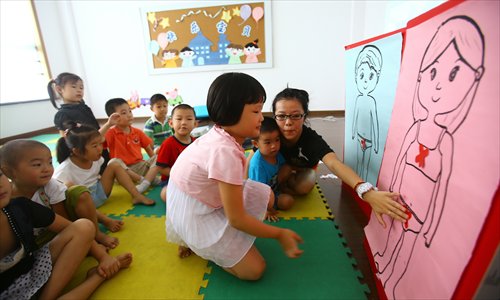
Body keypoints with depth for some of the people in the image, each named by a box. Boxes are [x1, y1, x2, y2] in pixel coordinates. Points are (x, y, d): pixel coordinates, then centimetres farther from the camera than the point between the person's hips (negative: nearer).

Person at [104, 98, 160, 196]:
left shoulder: (137, 132, 7)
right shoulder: (111, 133, -4)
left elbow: (149, 149, 9)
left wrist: (155, 163, -4)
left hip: (140, 166, 4)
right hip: (123, 169, -4)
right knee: (114, 162, -33)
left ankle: (143, 185, -35)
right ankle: (150, 178, -28)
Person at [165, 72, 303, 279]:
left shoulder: (219, 134, -7)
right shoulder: (226, 152, -33)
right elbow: (236, 219, -25)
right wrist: (280, 234, -13)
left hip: (206, 200, 9)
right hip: (195, 216, -9)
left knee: (266, 196, 7)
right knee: (254, 269, -7)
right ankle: (196, 243, 8)